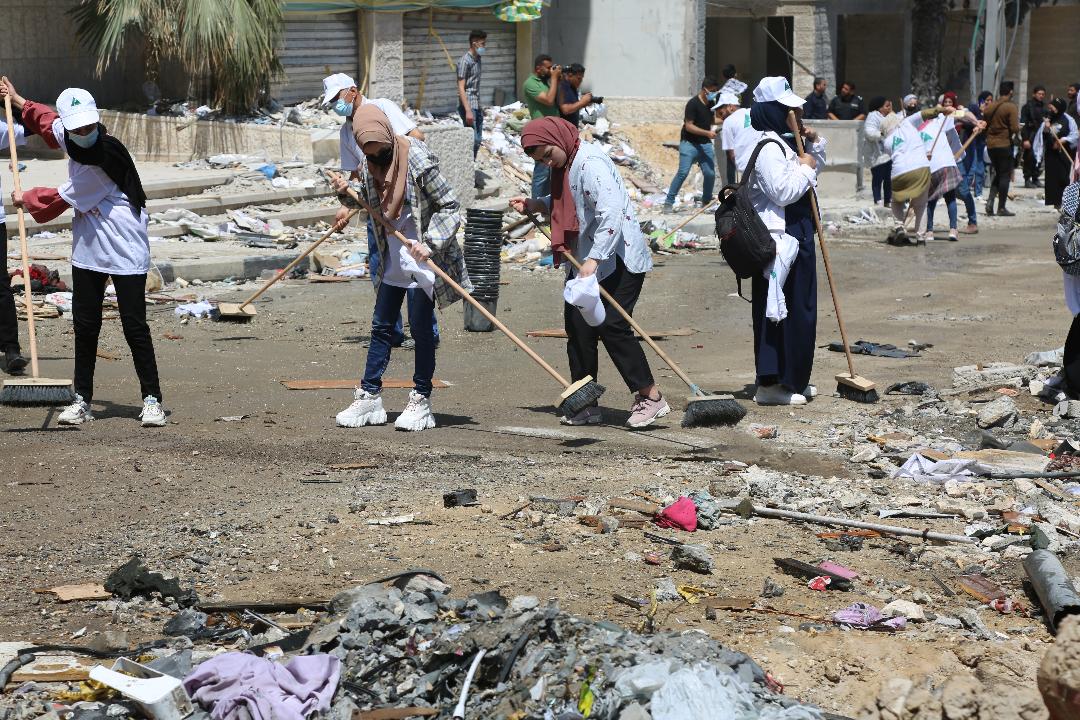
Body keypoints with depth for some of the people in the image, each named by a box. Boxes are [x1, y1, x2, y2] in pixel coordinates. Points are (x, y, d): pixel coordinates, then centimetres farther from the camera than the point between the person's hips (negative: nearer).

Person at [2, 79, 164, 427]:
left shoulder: (103, 156, -24)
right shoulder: (70, 136, 1)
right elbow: (48, 121, 29)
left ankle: (152, 399, 0)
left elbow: (62, 200, -13)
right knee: (84, 324, 8)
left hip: (124, 250, -8)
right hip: (88, 248, 8)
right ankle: (82, 400, 14)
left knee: (134, 325, -7)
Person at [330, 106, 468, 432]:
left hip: (421, 256, -7)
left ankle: (421, 401, 6)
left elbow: (449, 206, -14)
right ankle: (369, 396, 16)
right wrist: (347, 194, -3)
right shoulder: (370, 164, 2)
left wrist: (430, 243, -24)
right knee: (381, 326, 9)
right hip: (393, 256, 7)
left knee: (420, 326, -4)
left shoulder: (418, 159, -19)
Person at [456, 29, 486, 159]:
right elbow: (461, 88, -18)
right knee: (472, 140, -10)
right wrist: (468, 110, -23)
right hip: (468, 105, -9)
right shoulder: (465, 61, -14)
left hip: (476, 105, 9)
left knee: (478, 140, 10)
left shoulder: (477, 59, 13)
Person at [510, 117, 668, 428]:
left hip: (617, 260, -10)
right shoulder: (565, 165, 12)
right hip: (586, 262, 10)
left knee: (611, 326, -13)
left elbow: (611, 212, -28)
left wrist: (593, 259, -32)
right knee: (578, 327, 7)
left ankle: (651, 396, -5)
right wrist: (535, 204, 15)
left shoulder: (590, 163, -19)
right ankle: (586, 404, 15)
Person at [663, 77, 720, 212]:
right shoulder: (693, 103, -12)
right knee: (683, 172, -15)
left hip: (705, 144, 7)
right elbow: (689, 126, -18)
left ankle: (706, 201, 16)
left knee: (710, 173, -2)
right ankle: (669, 202, -9)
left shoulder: (711, 103, 11)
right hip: (689, 143, -7)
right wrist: (707, 133, -24)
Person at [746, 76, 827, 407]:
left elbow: (815, 171, 31)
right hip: (779, 239, -11)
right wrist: (804, 168, -12)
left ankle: (794, 379, 24)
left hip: (797, 237, 11)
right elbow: (784, 191, -26)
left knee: (800, 309, 16)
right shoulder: (769, 149, -17)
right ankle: (770, 384, -2)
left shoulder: (788, 144, 16)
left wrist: (815, 145, 14)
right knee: (778, 311, -7)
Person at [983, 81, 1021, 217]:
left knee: (998, 174, 19)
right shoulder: (1011, 107, -12)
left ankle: (990, 201, 3)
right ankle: (1001, 207, 2)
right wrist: (1018, 128, 4)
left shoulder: (989, 106, 7)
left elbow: (984, 125, 13)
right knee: (1005, 175, 3)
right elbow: (1015, 128, -17)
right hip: (1005, 144, -6)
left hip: (990, 145, 6)